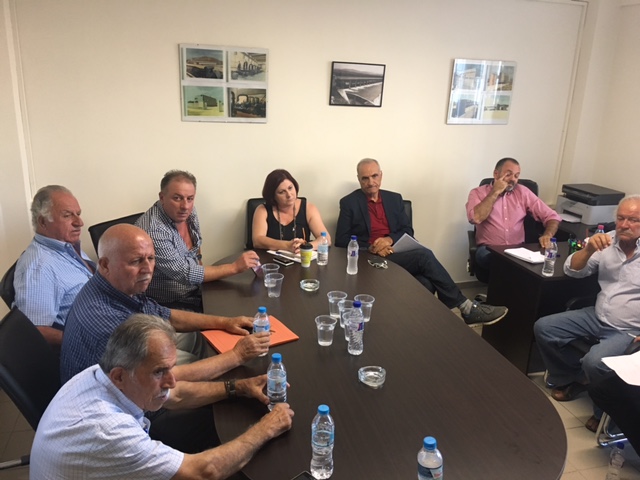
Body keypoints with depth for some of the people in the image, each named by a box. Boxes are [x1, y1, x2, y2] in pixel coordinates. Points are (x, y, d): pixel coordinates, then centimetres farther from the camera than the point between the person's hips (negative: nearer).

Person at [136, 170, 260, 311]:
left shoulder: (188, 212, -3)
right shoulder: (152, 230, -28)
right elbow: (185, 274, -27)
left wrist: (200, 272, 3)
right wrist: (234, 267, -26)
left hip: (195, 291, 7)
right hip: (169, 304, -7)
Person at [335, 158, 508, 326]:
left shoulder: (394, 198, 17)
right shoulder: (349, 203, 4)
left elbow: (408, 230, 12)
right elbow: (341, 241, 0)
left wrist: (390, 239, -10)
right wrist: (370, 248, -16)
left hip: (398, 254, 5)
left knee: (425, 284, -29)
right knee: (424, 256, -26)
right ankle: (466, 307, -18)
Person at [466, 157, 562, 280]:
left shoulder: (523, 192, 9)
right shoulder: (478, 192, 2)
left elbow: (552, 216, 8)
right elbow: (475, 218, -19)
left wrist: (547, 235, -15)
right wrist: (495, 192, -10)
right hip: (488, 249, -3)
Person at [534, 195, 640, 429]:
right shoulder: (607, 241, 0)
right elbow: (572, 270, 0)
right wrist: (589, 249, -20)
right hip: (597, 317, 6)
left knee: (594, 362, -30)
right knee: (543, 328, -3)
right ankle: (573, 376, 17)